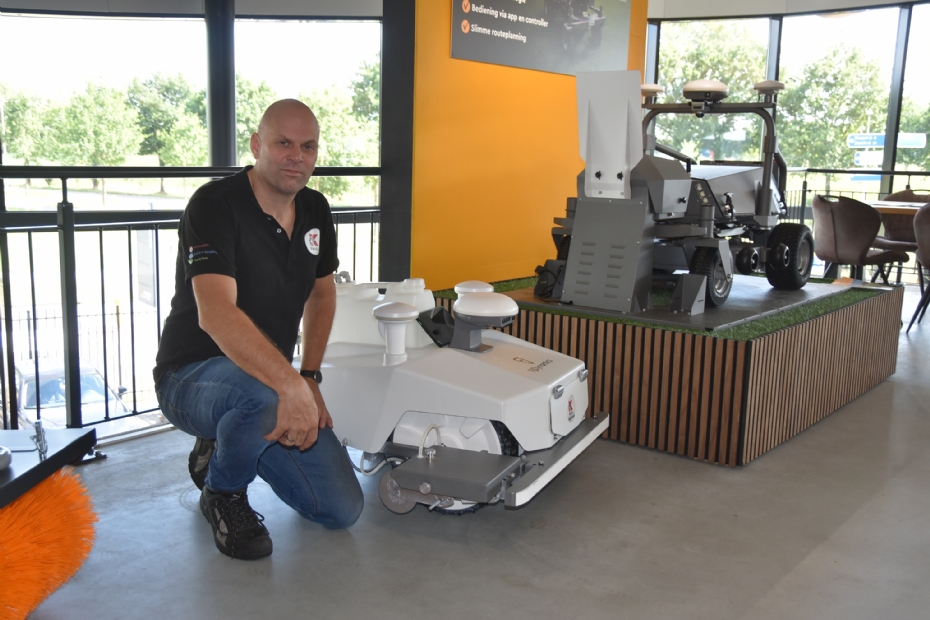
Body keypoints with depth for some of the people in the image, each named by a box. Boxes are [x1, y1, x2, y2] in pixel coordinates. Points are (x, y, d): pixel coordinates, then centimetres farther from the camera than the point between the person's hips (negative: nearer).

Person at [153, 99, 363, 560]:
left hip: (274, 380, 7)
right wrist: (291, 385, -45)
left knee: (342, 510, -2)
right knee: (264, 394, -42)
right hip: (192, 376, -6)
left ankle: (221, 448, 20)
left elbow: (321, 292, 18)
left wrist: (310, 377, 6)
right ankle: (223, 492, -7)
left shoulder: (315, 210, 4)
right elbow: (215, 314, -34)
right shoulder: (215, 205, -19)